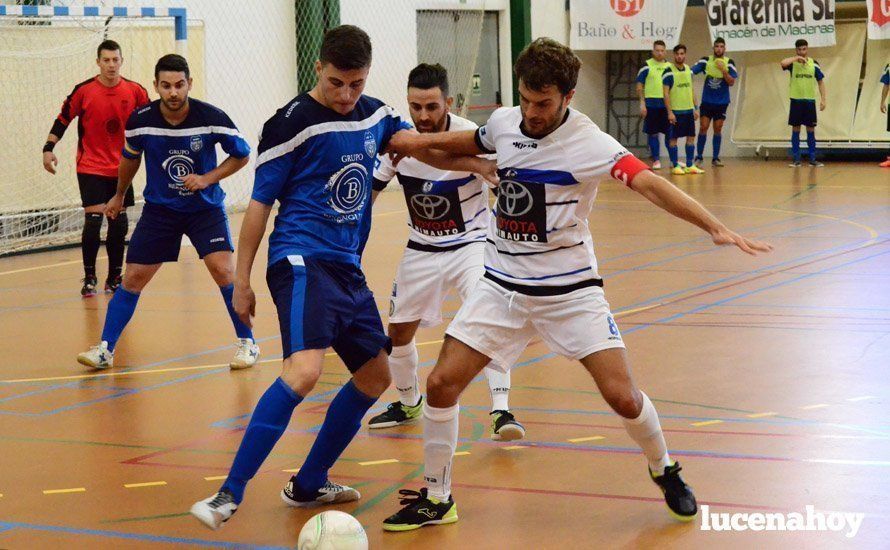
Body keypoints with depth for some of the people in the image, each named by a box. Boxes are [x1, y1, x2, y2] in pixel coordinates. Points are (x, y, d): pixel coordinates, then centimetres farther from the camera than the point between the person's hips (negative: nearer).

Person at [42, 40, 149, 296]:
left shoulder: (135, 91, -2)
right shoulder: (83, 91, -8)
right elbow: (63, 119, -1)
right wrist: (48, 148, -10)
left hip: (121, 169, 3)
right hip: (91, 167, -3)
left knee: (119, 224, 5)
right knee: (93, 220, -11)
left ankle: (114, 279, 17)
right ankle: (89, 278, 2)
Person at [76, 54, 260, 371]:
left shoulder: (211, 118, -20)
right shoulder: (140, 121, -13)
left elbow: (242, 155, -4)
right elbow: (130, 158, 9)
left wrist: (207, 179, -17)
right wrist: (119, 196, 22)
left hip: (205, 206, -2)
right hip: (159, 208, 2)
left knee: (223, 270, -18)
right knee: (133, 277, 0)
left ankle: (247, 343, -2)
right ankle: (105, 349, 12)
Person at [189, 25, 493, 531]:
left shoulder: (374, 114, 11)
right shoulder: (292, 123, -8)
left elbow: (418, 145, -2)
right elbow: (260, 203, -6)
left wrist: (476, 164, -18)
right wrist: (242, 281, -5)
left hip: (348, 267, 8)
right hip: (302, 261, -8)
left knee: (375, 376, 14)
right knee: (304, 370, -28)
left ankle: (308, 485, 26)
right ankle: (229, 496, -26)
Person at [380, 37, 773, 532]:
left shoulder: (589, 143, -18)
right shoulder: (503, 122, -1)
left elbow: (650, 184, -32)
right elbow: (472, 143, 25)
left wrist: (715, 227, -44)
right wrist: (424, 141, 11)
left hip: (569, 288, -4)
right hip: (503, 284, 4)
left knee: (622, 396, -11)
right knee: (442, 383, -6)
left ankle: (665, 470, 20)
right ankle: (437, 498, 12)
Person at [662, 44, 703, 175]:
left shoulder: (688, 70, 9)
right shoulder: (669, 71, -10)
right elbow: (666, 93, -11)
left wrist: (696, 108, 11)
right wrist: (669, 112, -16)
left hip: (688, 110, 6)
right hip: (675, 111, -6)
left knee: (691, 137, 6)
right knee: (674, 138, 0)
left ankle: (690, 166, 12)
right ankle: (675, 166, 6)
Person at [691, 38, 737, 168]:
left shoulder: (729, 63, -3)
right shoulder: (706, 61, -2)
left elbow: (732, 83, -9)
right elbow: (691, 71, -7)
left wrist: (723, 70, -21)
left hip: (721, 102, 0)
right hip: (706, 101, 0)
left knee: (718, 129, 4)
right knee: (703, 128, -4)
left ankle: (716, 158, 10)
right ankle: (699, 157, 4)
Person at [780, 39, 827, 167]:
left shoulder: (814, 64, 4)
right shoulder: (793, 63, -2)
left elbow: (820, 82, 8)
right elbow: (783, 63, -26)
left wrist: (823, 99, 1)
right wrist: (796, 58, -19)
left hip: (810, 100, 1)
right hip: (796, 100, -1)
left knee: (811, 129, 4)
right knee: (796, 129, 2)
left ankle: (812, 159, 9)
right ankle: (796, 159, 6)